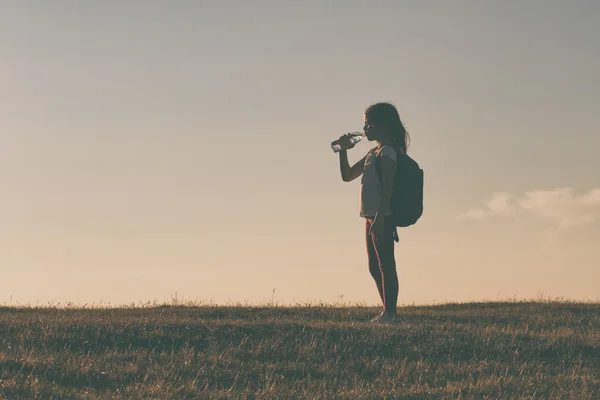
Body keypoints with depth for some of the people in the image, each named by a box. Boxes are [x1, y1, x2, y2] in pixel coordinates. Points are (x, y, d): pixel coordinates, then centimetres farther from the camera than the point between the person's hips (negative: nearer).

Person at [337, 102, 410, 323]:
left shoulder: (387, 152, -9)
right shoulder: (372, 154, 19)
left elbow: (388, 187, -18)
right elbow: (347, 176, 27)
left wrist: (380, 217, -24)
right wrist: (343, 151, 15)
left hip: (382, 217, -10)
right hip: (372, 218, 10)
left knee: (386, 264, -9)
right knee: (375, 267, 12)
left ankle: (389, 312, -9)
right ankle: (388, 311, 18)